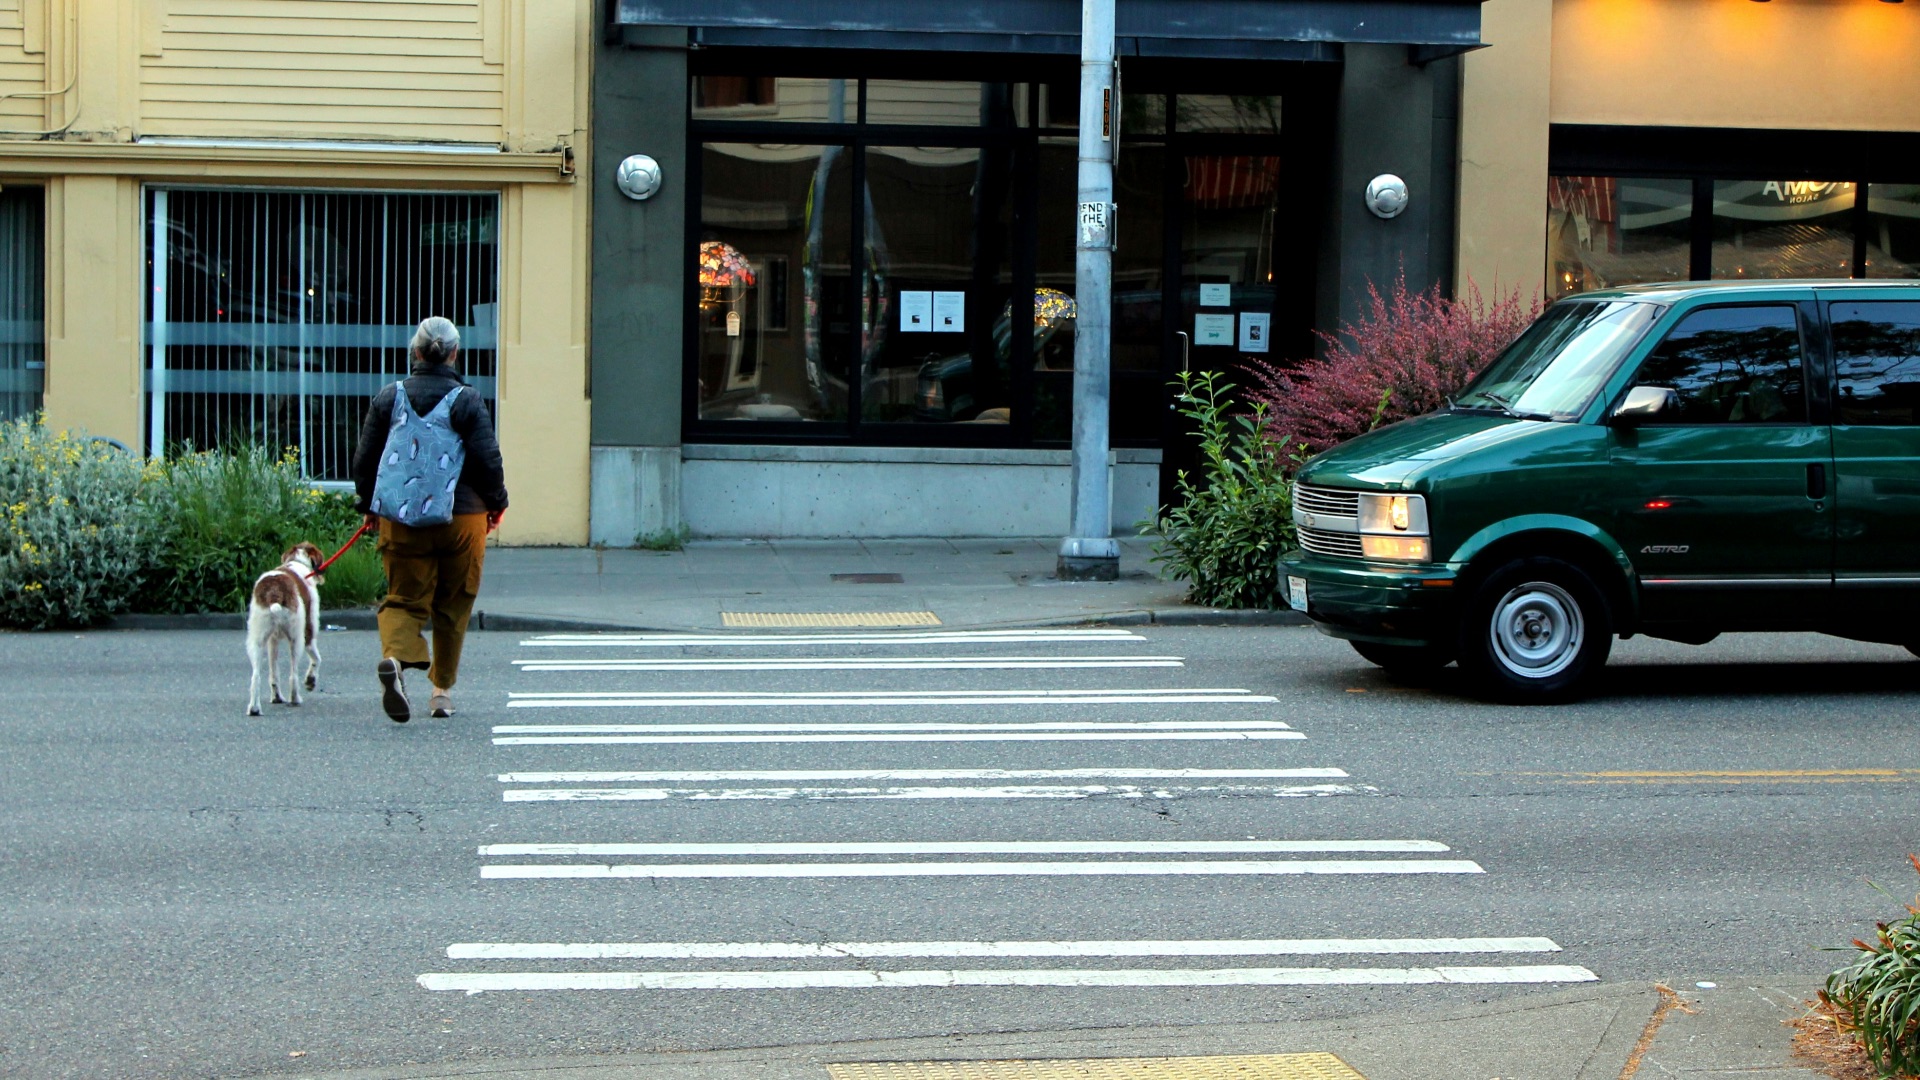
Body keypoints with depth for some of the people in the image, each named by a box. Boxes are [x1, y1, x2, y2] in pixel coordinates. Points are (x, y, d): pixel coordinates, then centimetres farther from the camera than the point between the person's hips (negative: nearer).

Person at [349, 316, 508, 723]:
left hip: (401, 518, 1)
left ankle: (396, 657, -26)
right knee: (453, 606, 12)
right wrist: (497, 504, 10)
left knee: (404, 598, 5)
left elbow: (364, 459, 6)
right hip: (461, 517, -1)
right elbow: (488, 460, -7)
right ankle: (442, 691, 16)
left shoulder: (388, 397, 2)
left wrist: (369, 505, 21)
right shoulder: (468, 400, -6)